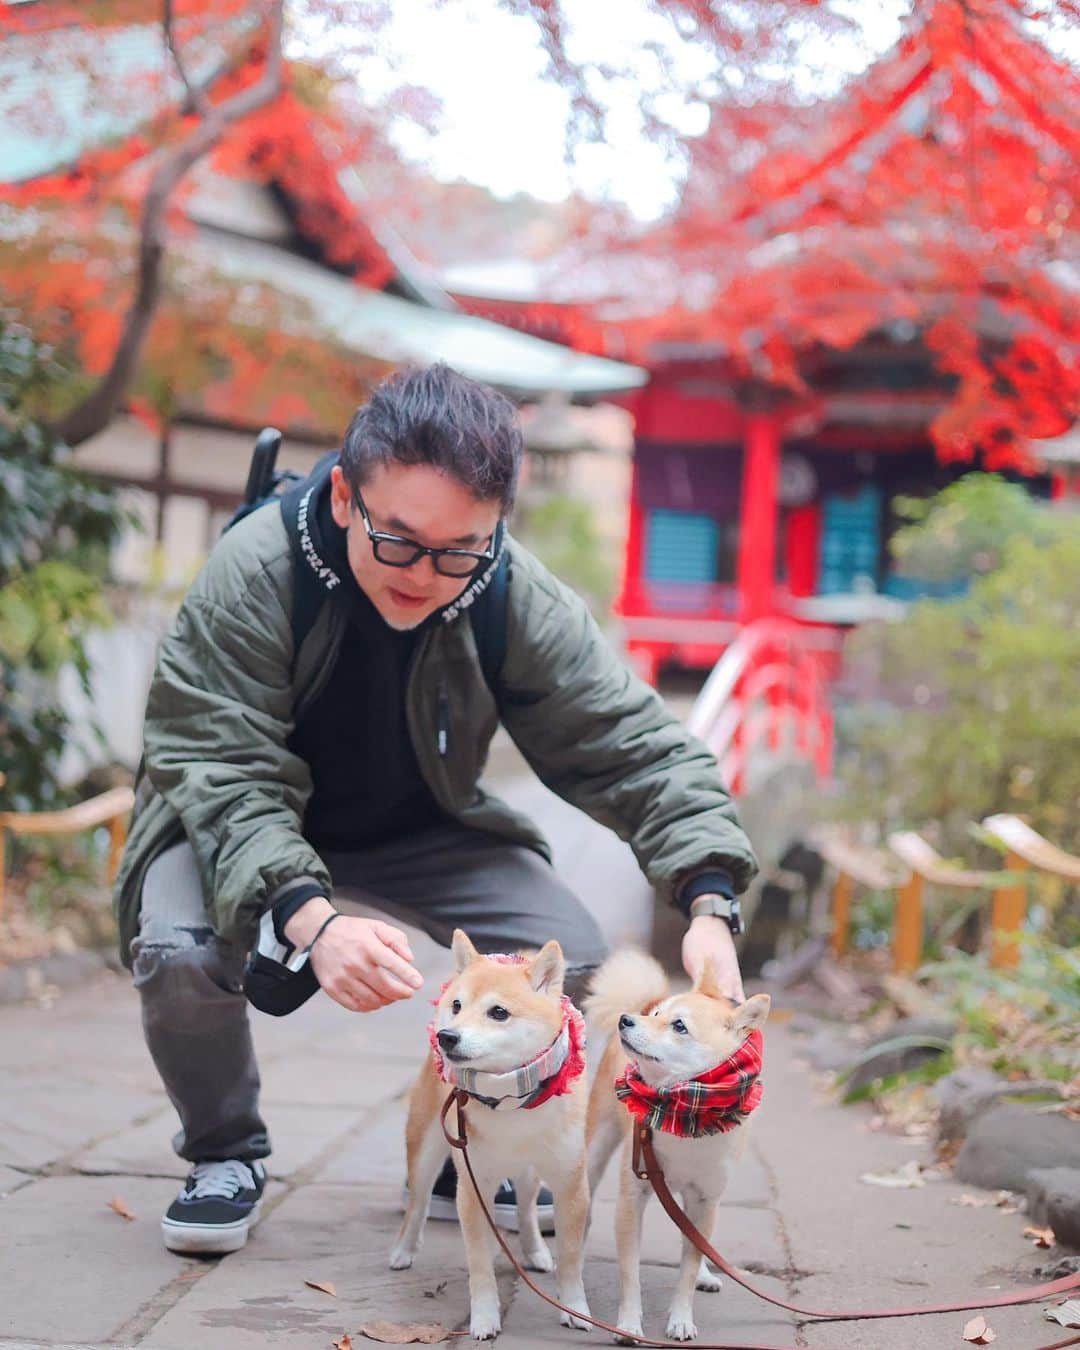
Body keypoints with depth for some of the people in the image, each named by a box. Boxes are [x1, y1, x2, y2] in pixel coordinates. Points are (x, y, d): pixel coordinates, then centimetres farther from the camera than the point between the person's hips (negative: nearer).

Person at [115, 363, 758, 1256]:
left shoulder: (517, 602, -22)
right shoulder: (255, 572, -31)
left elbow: (634, 745, -20)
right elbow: (225, 774, -35)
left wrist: (710, 904, -36)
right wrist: (309, 917, -53)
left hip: (418, 834, 3)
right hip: (241, 836, -3)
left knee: (568, 951, -18)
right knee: (179, 950, -33)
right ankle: (226, 1156, -1)